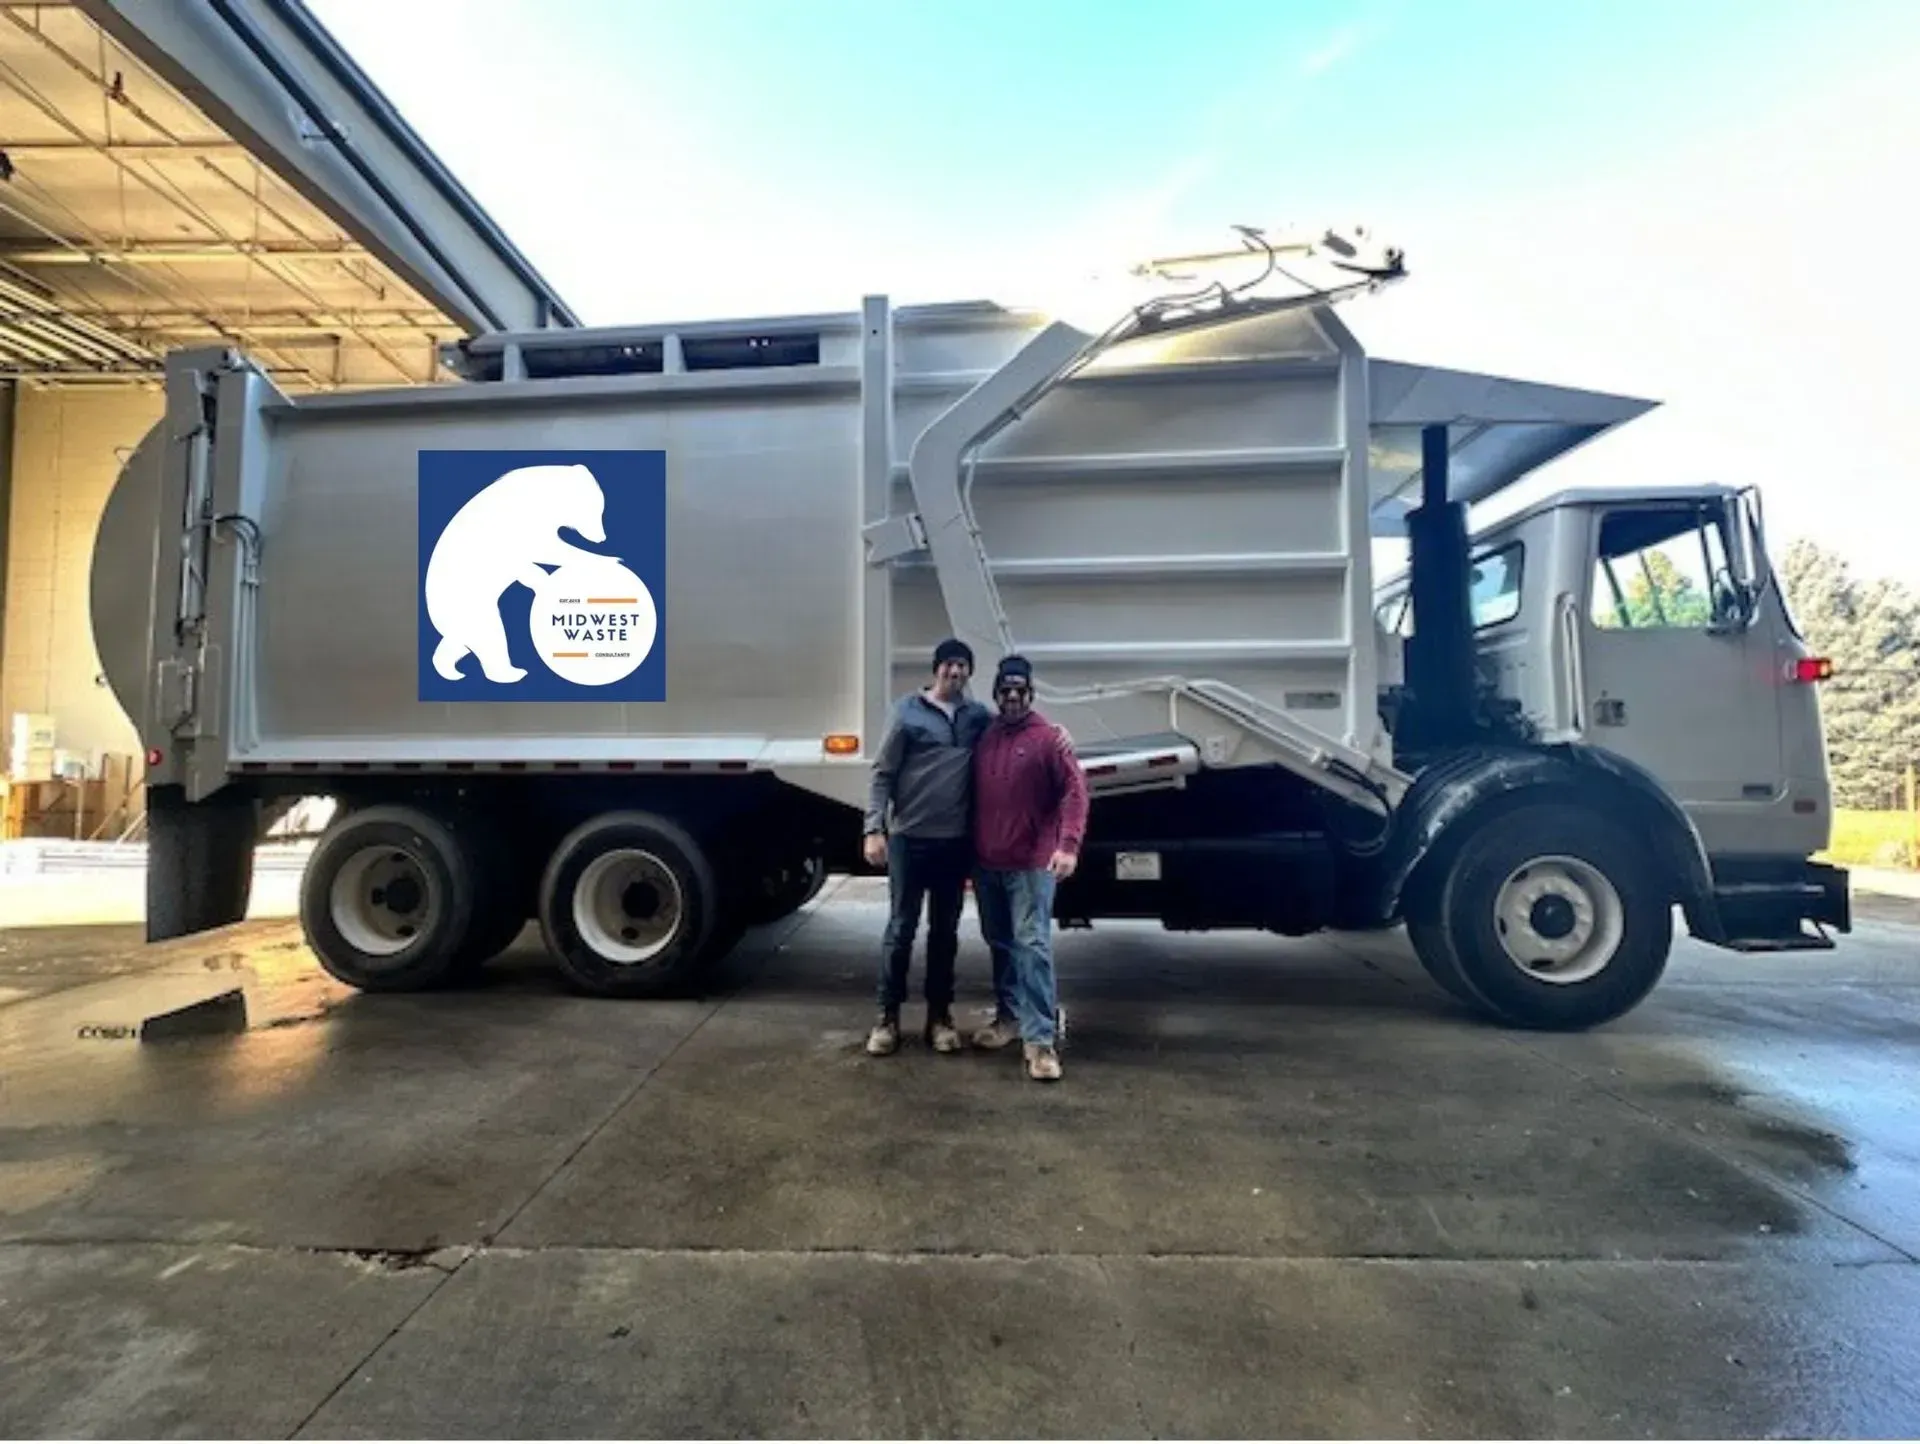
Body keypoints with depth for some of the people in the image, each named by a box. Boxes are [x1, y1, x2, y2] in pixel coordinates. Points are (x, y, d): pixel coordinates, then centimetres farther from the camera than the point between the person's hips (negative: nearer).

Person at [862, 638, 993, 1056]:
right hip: (909, 837, -3)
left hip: (956, 841, 3)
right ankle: (888, 1016, 16)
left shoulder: (979, 716, 5)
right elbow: (883, 774, -4)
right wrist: (874, 828, -11)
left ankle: (939, 1015, 23)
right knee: (901, 928, 4)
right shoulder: (908, 711, -3)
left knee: (946, 931, 11)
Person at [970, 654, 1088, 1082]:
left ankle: (1040, 1038, -6)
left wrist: (1069, 844, -26)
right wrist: (970, 852, 14)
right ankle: (1011, 1015, 32)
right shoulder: (984, 738, 10)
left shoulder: (1051, 737, -5)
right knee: (1000, 944, 16)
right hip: (986, 863, 6)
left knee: (1032, 945, -9)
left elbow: (1074, 791, -13)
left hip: (1031, 863, -6)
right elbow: (973, 797, 14)